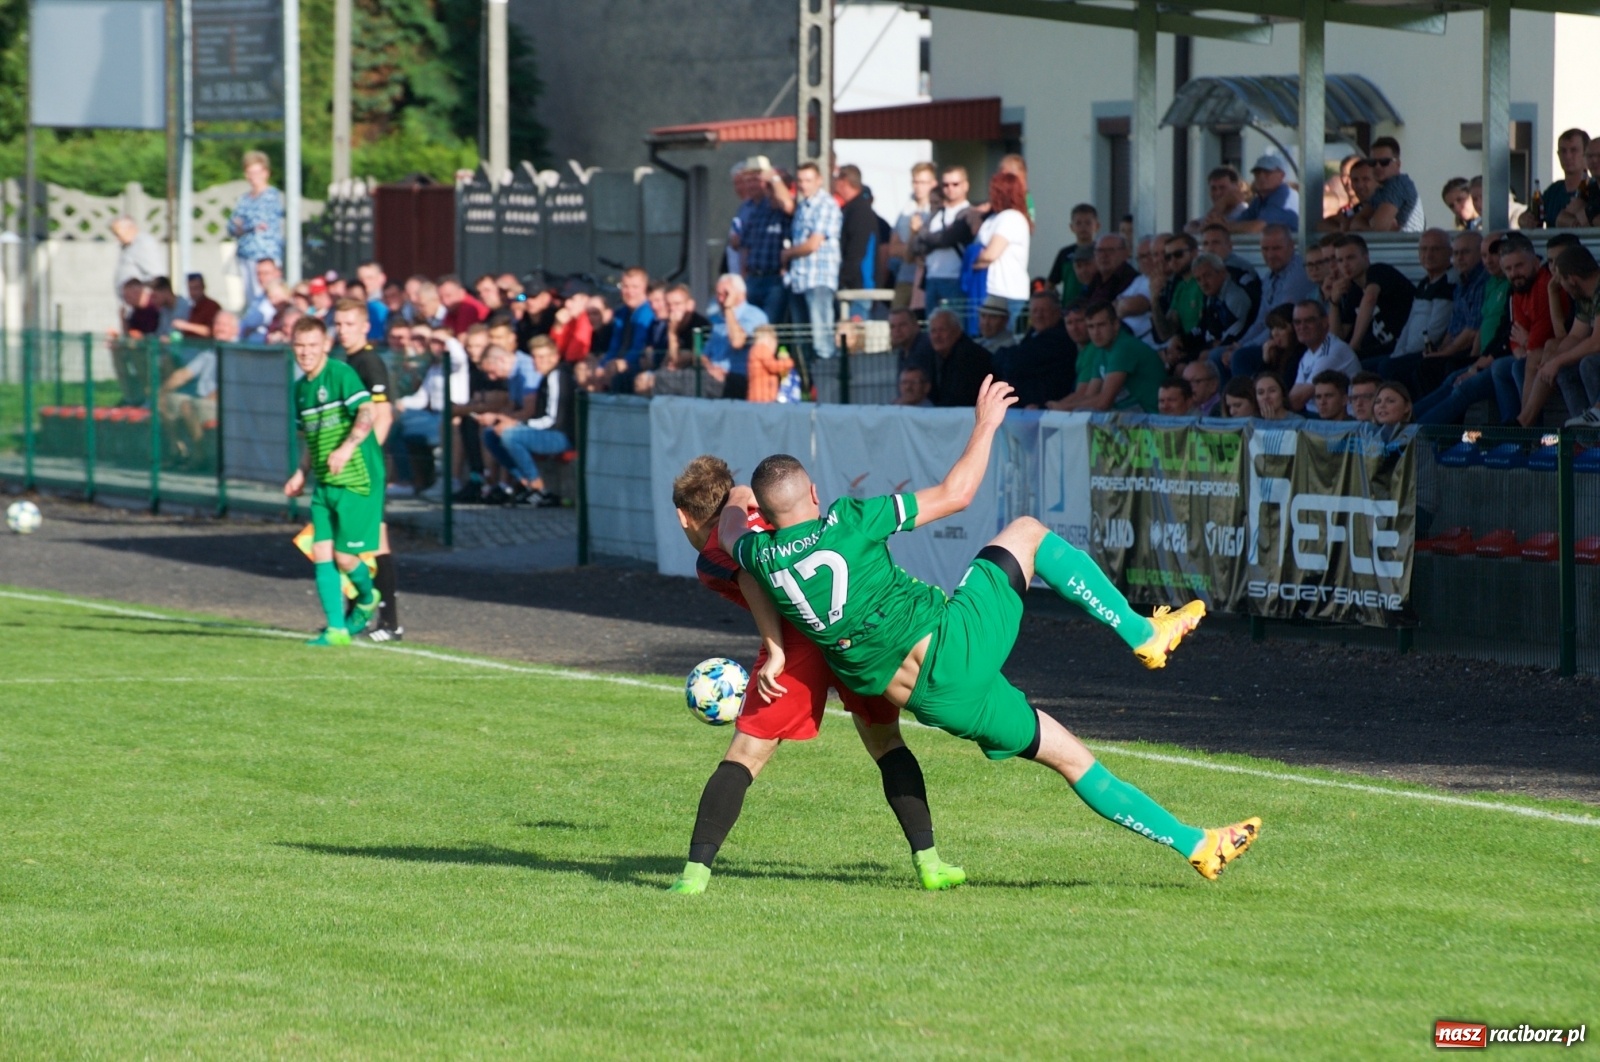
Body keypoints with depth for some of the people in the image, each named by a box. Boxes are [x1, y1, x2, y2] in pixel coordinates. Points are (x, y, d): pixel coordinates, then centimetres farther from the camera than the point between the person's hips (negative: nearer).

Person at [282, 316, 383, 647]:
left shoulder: (341, 374, -12)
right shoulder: (301, 387, 14)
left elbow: (367, 414, -24)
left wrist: (347, 448, -36)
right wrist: (302, 474, 16)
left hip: (356, 481, -8)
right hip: (324, 484, 8)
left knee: (345, 556, -4)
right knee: (322, 554, -1)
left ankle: (368, 599, 27)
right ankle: (336, 629, 3)